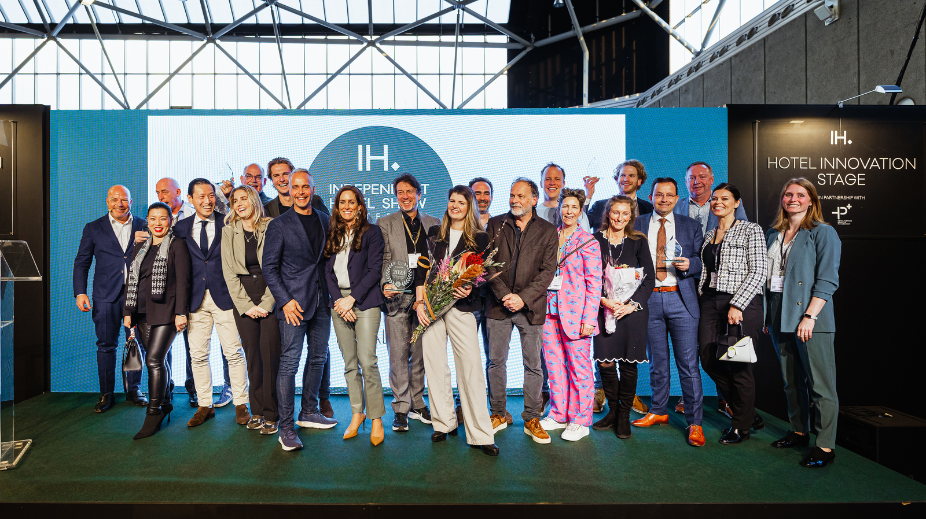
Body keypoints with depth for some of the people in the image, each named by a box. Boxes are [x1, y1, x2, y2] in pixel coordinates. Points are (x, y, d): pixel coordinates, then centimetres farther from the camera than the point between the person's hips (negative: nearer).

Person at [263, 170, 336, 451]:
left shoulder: (324, 220, 11)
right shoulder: (279, 225, -2)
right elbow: (269, 267, -4)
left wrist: (332, 294, 6)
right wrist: (285, 300, -12)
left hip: (321, 303, 5)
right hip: (294, 303, -5)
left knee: (319, 357, 13)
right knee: (289, 363, -4)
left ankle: (309, 412, 29)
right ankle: (286, 426, 6)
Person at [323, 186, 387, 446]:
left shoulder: (372, 232, 1)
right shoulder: (332, 235, 14)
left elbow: (374, 269, -6)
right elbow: (328, 270, 9)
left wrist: (352, 298, -12)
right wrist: (338, 299, -6)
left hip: (364, 301, -4)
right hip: (339, 302, 4)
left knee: (368, 361, -8)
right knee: (350, 363, 8)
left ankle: (376, 418, 3)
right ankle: (357, 413, 20)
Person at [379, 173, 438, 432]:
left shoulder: (433, 223, 12)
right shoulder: (385, 224, 7)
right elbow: (383, 259, 0)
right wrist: (385, 283, -17)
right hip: (397, 296, -2)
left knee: (420, 353, 10)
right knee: (398, 354, 0)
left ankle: (417, 404, 24)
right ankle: (401, 408, 13)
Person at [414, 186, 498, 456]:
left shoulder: (480, 238, 7)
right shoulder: (434, 233, 15)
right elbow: (421, 269, 11)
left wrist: (469, 290, -16)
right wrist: (420, 301, 1)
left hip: (461, 305, -3)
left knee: (471, 367, -7)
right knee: (434, 365, 5)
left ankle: (480, 434, 1)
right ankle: (443, 423, 22)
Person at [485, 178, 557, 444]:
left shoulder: (547, 231, 4)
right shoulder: (495, 225, 7)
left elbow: (547, 270, -2)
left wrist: (523, 298, -13)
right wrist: (504, 294, -10)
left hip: (531, 306, -1)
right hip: (498, 303, 1)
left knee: (533, 364, 5)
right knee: (496, 361, 7)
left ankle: (532, 420, 19)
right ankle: (498, 414, 24)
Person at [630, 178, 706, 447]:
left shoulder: (691, 226, 9)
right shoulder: (637, 225, 9)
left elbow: (702, 260, 6)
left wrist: (689, 264, -14)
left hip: (681, 299, -1)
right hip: (649, 299, 1)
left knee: (688, 362, -2)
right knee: (657, 361, 12)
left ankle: (694, 422, 9)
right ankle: (659, 411, 28)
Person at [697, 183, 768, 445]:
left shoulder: (750, 230, -2)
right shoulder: (709, 234, 16)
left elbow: (758, 271, -11)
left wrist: (736, 305, -17)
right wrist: (703, 297, 10)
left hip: (742, 305, -6)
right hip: (711, 303, 6)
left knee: (739, 366, 0)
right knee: (709, 362, 5)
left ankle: (741, 426, 21)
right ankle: (750, 414, 27)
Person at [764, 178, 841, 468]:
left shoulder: (823, 233, -2)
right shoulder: (773, 234, 15)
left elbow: (827, 281, -9)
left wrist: (809, 316, -18)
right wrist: (764, 315, 10)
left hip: (809, 317, -6)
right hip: (779, 318, 6)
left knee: (820, 384, -2)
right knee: (791, 380, 15)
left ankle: (825, 447, 7)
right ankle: (799, 432, 28)